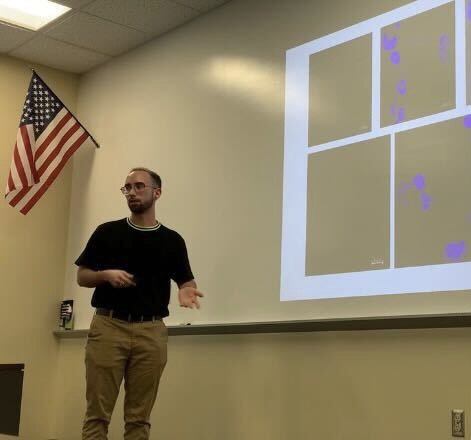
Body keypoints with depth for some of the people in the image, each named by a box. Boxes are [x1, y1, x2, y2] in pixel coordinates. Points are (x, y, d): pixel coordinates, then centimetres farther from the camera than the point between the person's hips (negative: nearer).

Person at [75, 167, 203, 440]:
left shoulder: (172, 240, 9)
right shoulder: (107, 232, 8)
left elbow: (186, 280, 11)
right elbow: (82, 276, 10)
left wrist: (186, 292, -12)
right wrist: (106, 275, -11)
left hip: (151, 331, 1)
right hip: (108, 326, 0)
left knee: (139, 417, 4)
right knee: (97, 413, -2)